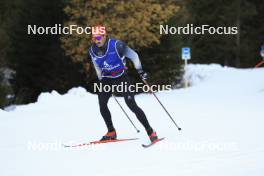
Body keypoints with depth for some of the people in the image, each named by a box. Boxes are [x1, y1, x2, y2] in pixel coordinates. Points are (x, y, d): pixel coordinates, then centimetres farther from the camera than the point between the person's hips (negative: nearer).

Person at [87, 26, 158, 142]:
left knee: (132, 105, -14)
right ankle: (111, 132, 13)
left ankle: (151, 132, -12)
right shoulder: (92, 51, -4)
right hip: (107, 79, 6)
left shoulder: (116, 45, -20)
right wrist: (101, 79, 19)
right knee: (102, 105, -3)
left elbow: (133, 55, -10)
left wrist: (140, 70, -15)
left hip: (121, 77, -6)